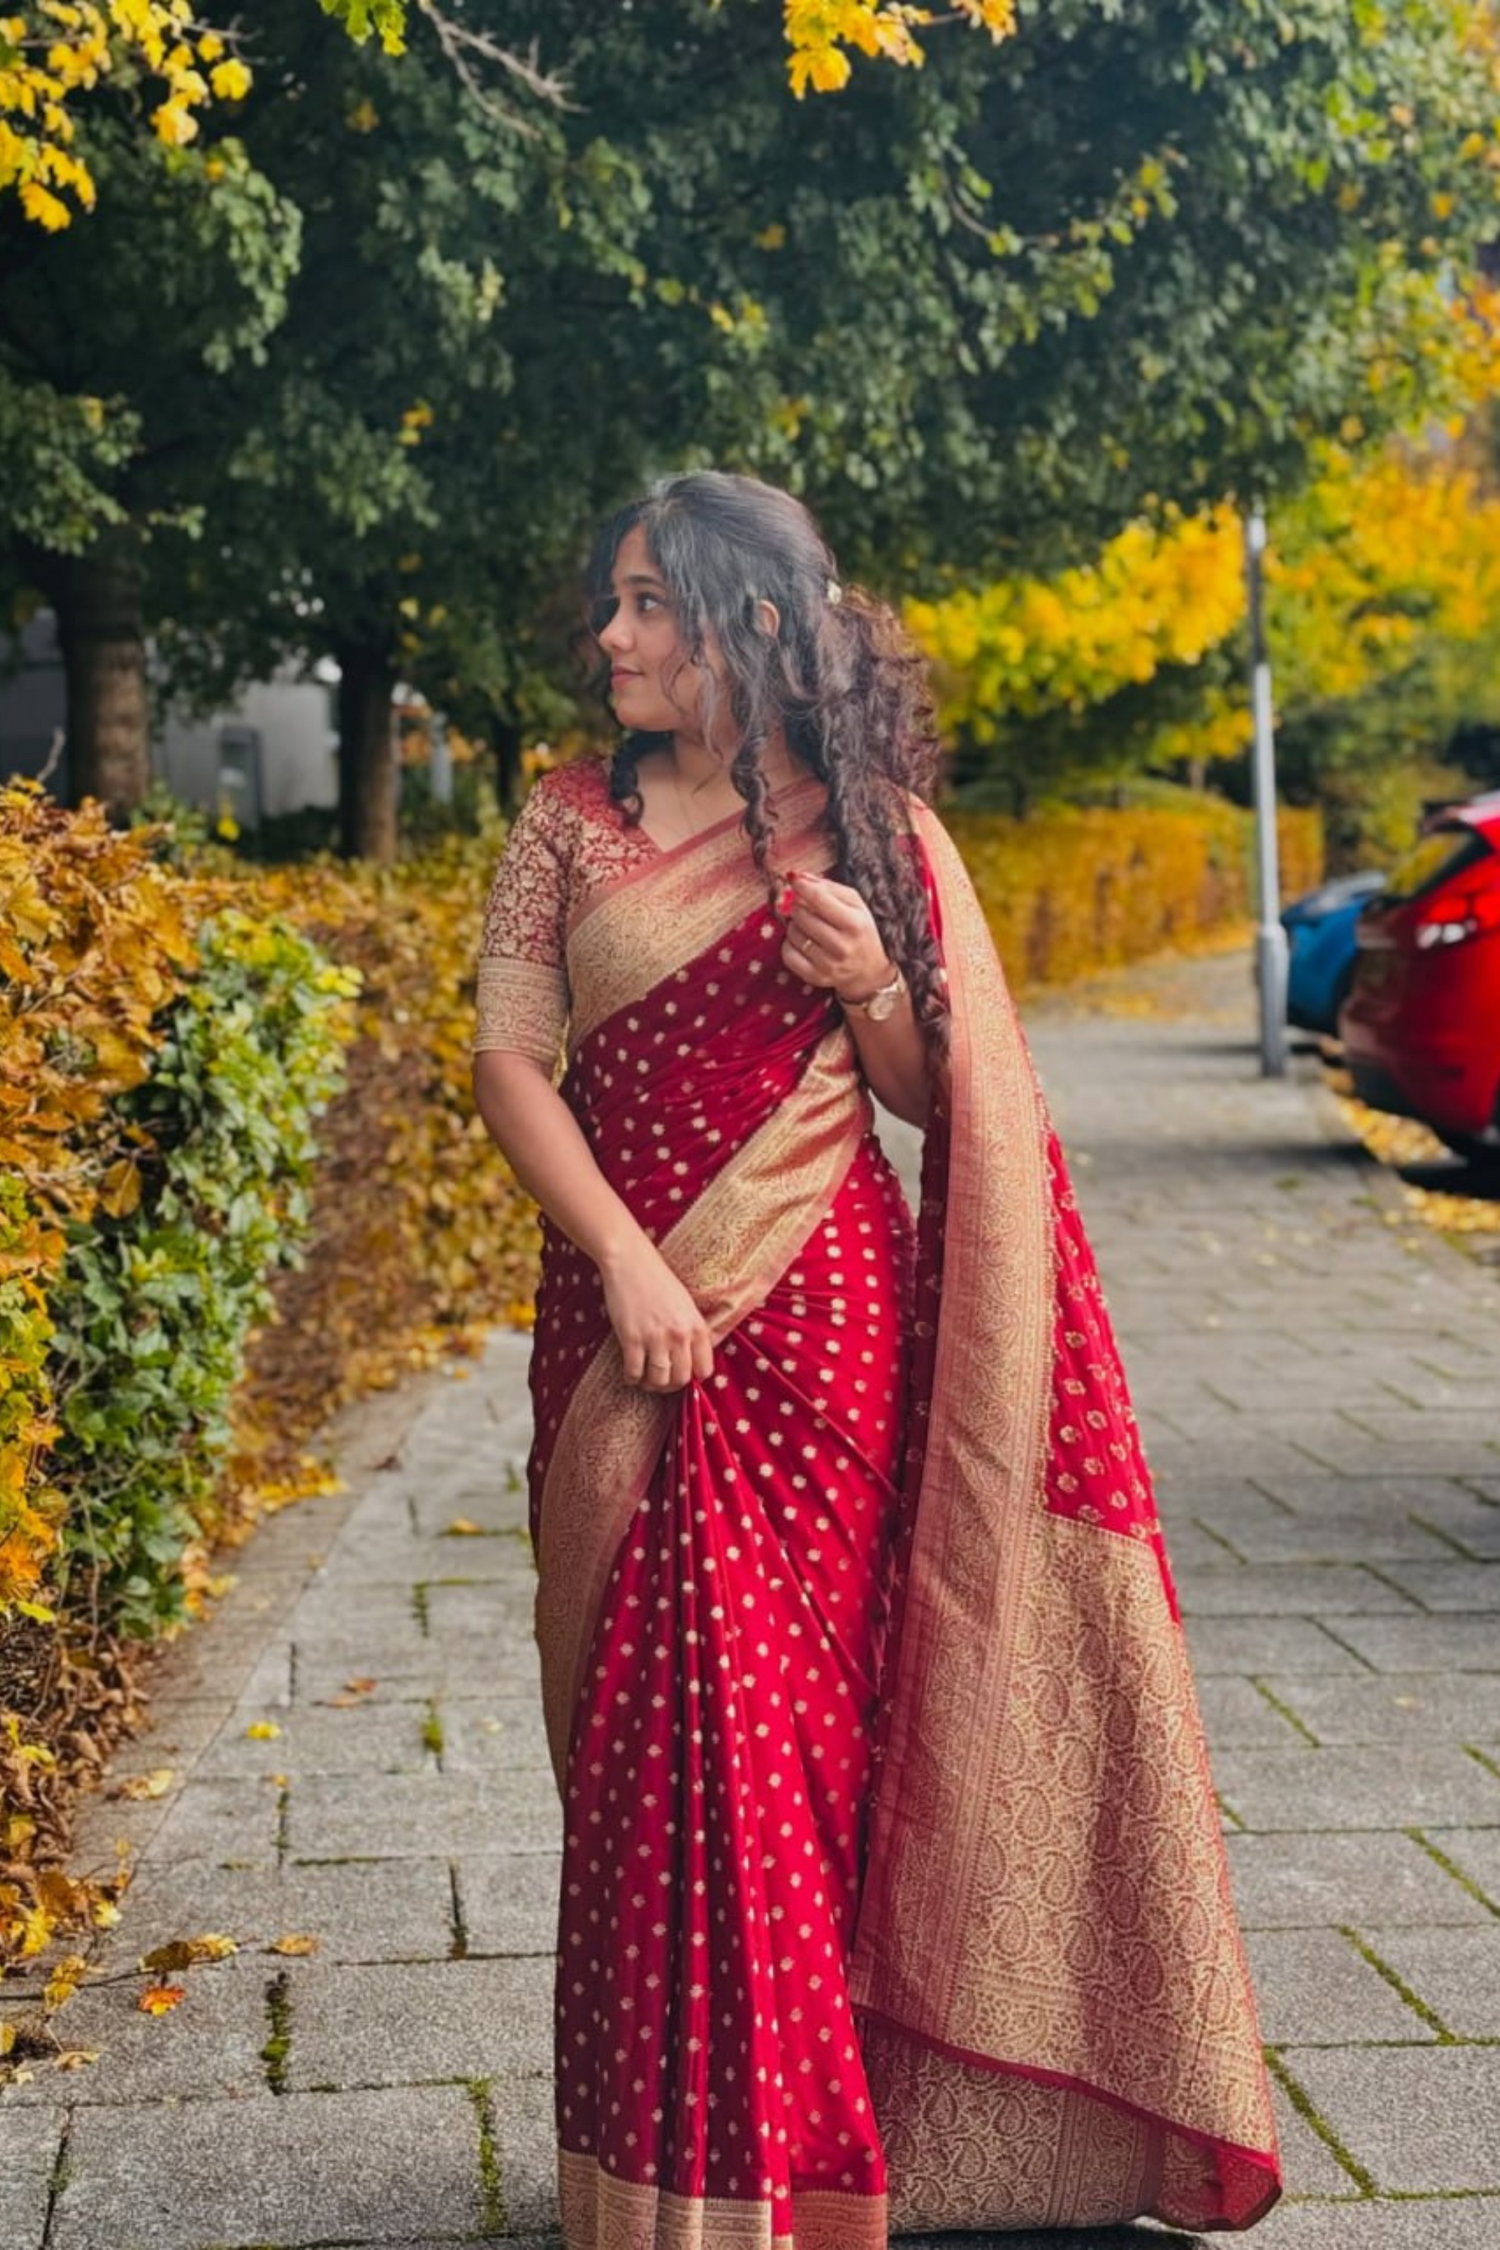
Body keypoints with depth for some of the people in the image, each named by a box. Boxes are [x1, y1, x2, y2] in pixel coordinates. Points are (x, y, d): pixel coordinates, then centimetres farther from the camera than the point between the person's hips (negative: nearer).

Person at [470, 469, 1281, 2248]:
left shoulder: (872, 827, 5)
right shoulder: (570, 821, 6)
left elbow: (942, 1095, 8)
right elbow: (508, 1057, -1)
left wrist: (869, 984, -13)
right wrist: (629, 1265, -13)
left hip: (824, 1319, -1)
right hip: (630, 1322, 1)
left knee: (811, 1709, 2)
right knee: (656, 1721, 2)